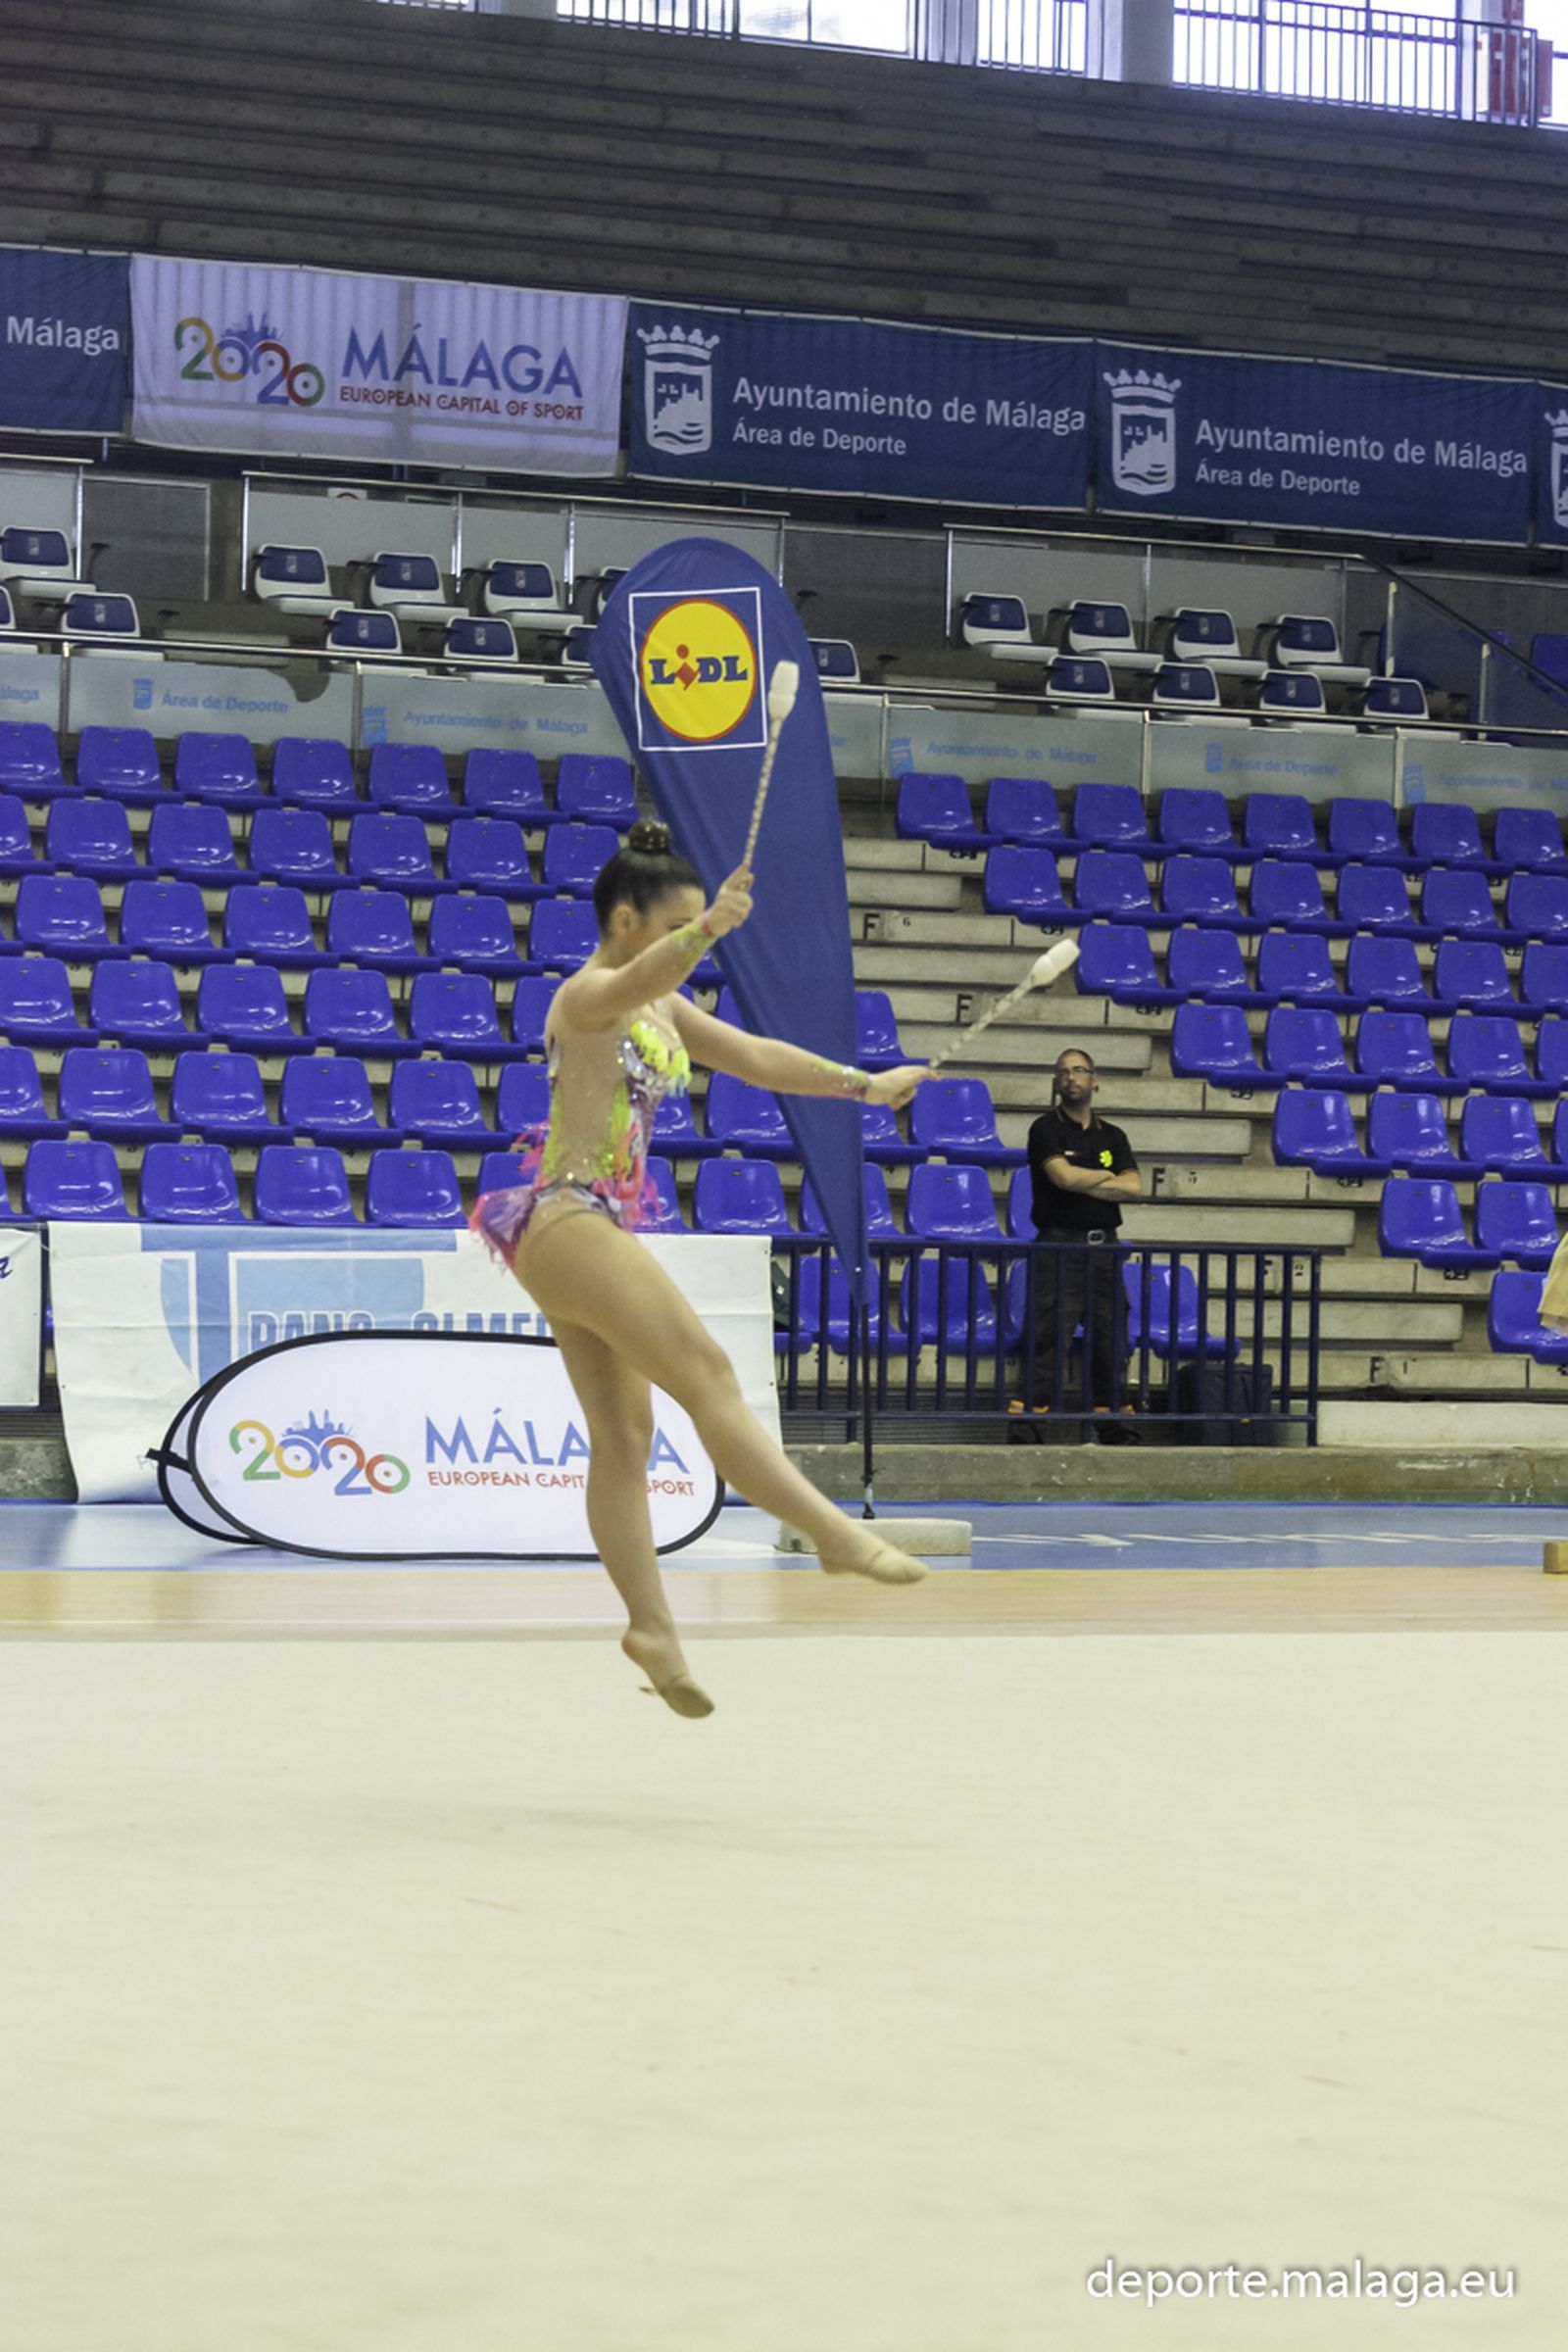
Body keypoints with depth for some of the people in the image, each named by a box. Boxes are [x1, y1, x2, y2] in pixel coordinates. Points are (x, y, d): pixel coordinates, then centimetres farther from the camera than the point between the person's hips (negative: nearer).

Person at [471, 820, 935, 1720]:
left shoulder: (660, 1009, 17)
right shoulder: (590, 994, -12)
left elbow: (755, 1055, 24)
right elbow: (642, 976, -37)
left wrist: (863, 1084, 24)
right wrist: (709, 928, -55)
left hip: (594, 1228, 10)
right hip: (568, 1220, -10)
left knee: (624, 1433, 9)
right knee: (707, 1374, -13)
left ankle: (652, 1626, 11)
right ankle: (840, 1535, -15)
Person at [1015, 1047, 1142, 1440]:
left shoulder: (1112, 1137, 16)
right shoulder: (1046, 1129, 2)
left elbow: (1135, 1187, 2)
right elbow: (1063, 1175, -15)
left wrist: (1082, 1183, -7)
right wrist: (1107, 1176, 1)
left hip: (1104, 1245, 5)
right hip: (1060, 1243, -5)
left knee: (1109, 1332, 5)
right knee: (1051, 1334, -11)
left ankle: (1106, 1414, 13)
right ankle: (1035, 1412, -12)